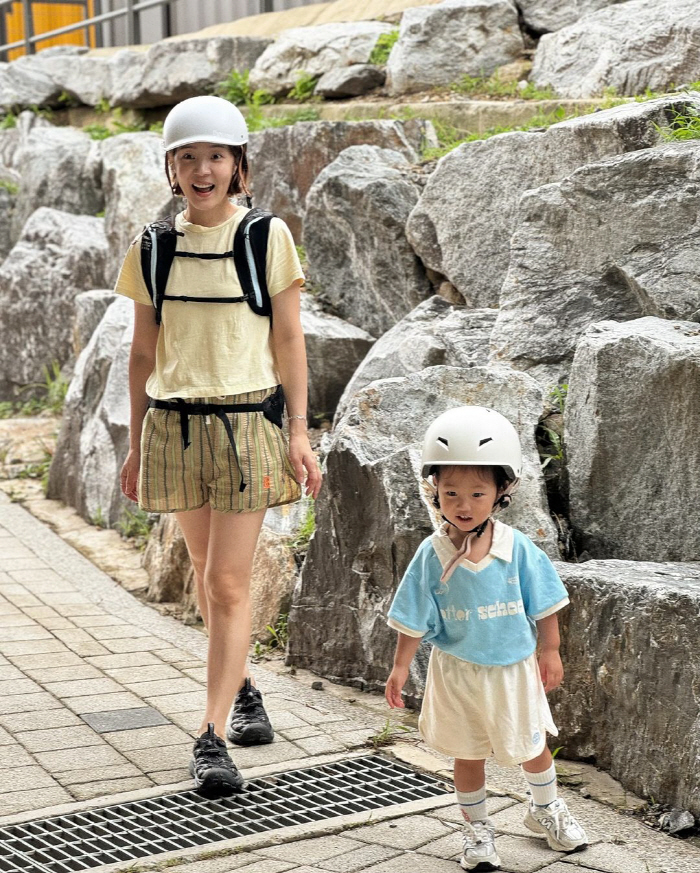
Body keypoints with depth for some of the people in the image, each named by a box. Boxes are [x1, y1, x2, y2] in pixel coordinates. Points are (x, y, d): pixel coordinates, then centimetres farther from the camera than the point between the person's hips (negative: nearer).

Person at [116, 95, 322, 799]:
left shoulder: (268, 237, -4)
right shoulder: (152, 247, 4)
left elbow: (288, 341, -1)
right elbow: (143, 352, 9)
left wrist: (298, 432, -5)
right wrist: (136, 444, 10)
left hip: (246, 424, -3)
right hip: (175, 425, 3)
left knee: (228, 582, -7)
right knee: (206, 570, 15)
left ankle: (211, 736, -3)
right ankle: (241, 687, 38)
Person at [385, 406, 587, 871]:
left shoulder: (517, 548, -15)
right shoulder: (432, 555, -14)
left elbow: (543, 606, -3)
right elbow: (415, 619, -6)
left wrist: (550, 652, 0)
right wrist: (400, 668, -6)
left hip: (514, 667, 0)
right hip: (458, 672, 0)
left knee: (532, 745, 17)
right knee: (468, 754, 13)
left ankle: (547, 810, 44)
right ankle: (477, 828, 32)